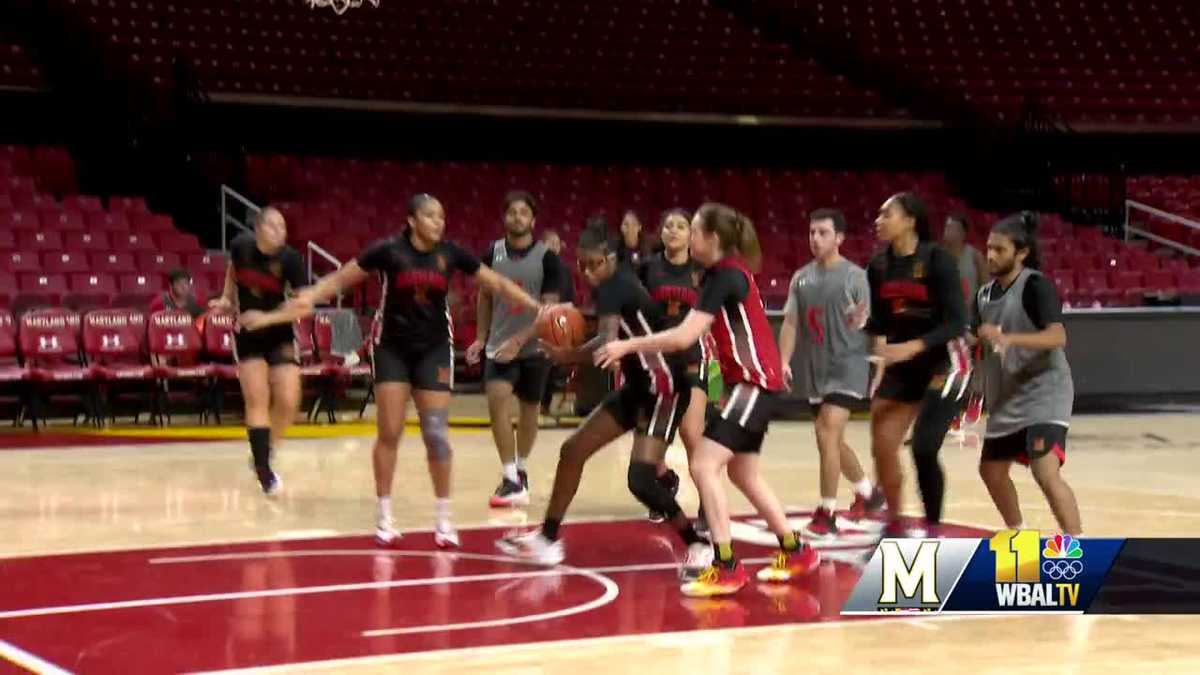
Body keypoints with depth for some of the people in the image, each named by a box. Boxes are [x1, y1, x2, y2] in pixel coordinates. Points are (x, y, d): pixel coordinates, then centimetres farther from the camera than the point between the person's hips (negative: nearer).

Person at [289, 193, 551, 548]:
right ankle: (384, 515, 8)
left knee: (436, 434, -1)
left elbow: (497, 283, 2)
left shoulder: (450, 253, -4)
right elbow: (342, 278, -7)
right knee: (389, 433, -2)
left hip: (434, 349, 2)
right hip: (392, 348, -2)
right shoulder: (389, 250, -11)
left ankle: (443, 516, 8)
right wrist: (310, 297, -24)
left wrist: (536, 308, -6)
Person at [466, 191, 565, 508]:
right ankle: (511, 479, -17)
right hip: (498, 345, 1)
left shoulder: (547, 258, -9)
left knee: (529, 410, 11)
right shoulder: (493, 253, 0)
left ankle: (520, 470, 32)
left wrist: (519, 341, -22)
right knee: (497, 401, -17)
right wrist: (481, 338, 12)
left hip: (534, 347, -1)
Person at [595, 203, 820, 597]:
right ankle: (796, 552, 29)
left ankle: (726, 568, -15)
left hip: (753, 382, -10)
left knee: (704, 466, -15)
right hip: (751, 380, 10)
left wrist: (628, 346, -18)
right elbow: (694, 333, 15)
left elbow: (685, 336, -24)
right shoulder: (730, 272, 13)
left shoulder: (725, 275, -16)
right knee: (743, 474, 19)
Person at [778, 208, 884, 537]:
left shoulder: (856, 277, -7)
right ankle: (868, 493, 38)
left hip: (847, 367, -6)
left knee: (827, 436, -18)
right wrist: (784, 362, -5)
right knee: (832, 441, 15)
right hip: (816, 371, 6)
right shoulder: (801, 278, 8)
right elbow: (790, 322, 7)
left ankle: (826, 514, -12)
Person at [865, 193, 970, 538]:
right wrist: (874, 333, -10)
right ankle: (895, 526, 22)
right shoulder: (878, 266, 1)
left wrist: (914, 346, -31)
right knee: (882, 447, 3)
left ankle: (932, 533, 1)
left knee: (924, 449, -15)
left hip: (943, 362, -6)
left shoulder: (936, 258, -17)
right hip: (901, 365, 6)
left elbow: (957, 322, -21)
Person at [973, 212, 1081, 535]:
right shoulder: (985, 294, 8)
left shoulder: (1035, 285, -14)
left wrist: (1009, 338, -41)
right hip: (1007, 398, 9)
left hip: (1043, 393, -9)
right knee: (991, 470, 20)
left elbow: (1057, 336, -28)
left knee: (1046, 472, -23)